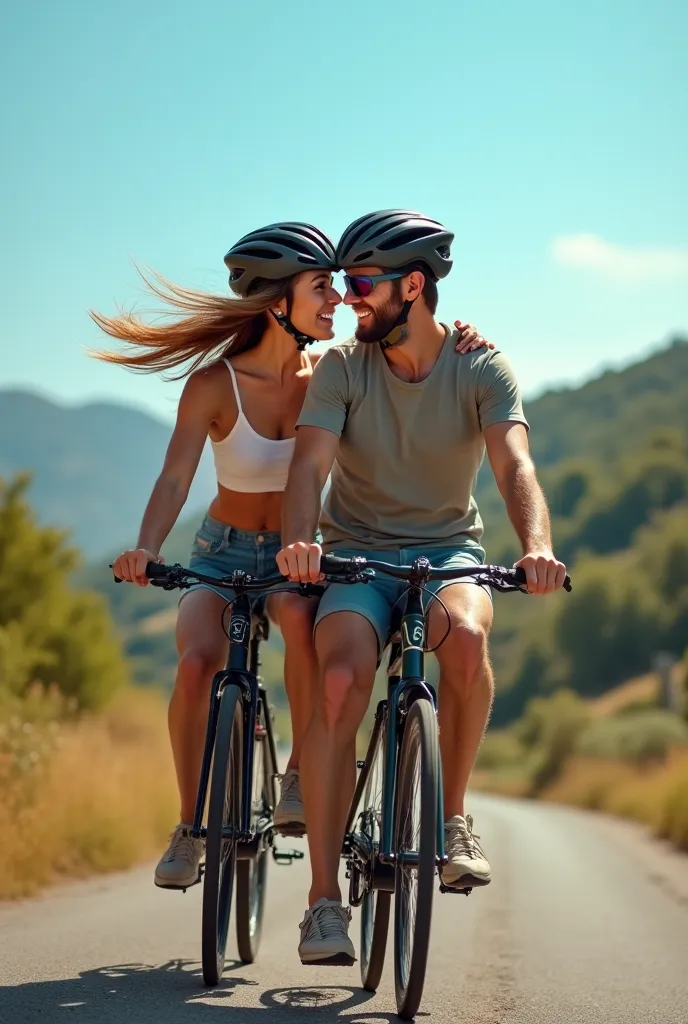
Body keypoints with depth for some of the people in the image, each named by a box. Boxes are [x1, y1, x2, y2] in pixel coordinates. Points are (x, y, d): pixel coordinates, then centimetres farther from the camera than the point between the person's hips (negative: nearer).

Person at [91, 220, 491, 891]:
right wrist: (145, 549, -43)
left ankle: (301, 777, -18)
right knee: (198, 661, -30)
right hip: (223, 553, -1)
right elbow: (175, 480, -24)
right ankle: (190, 826, -11)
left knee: (301, 616, -36)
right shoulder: (214, 384, -16)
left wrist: (456, 345, -25)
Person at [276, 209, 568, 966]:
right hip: (357, 554, 0)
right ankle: (324, 897, -24)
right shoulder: (341, 368, -5)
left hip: (447, 549, 0)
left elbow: (513, 462, -23)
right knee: (341, 677, -29)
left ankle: (453, 817, -12)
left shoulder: (481, 370, -7)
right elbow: (310, 462, -19)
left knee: (466, 638, -36)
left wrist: (538, 546, -44)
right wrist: (297, 540, -41)